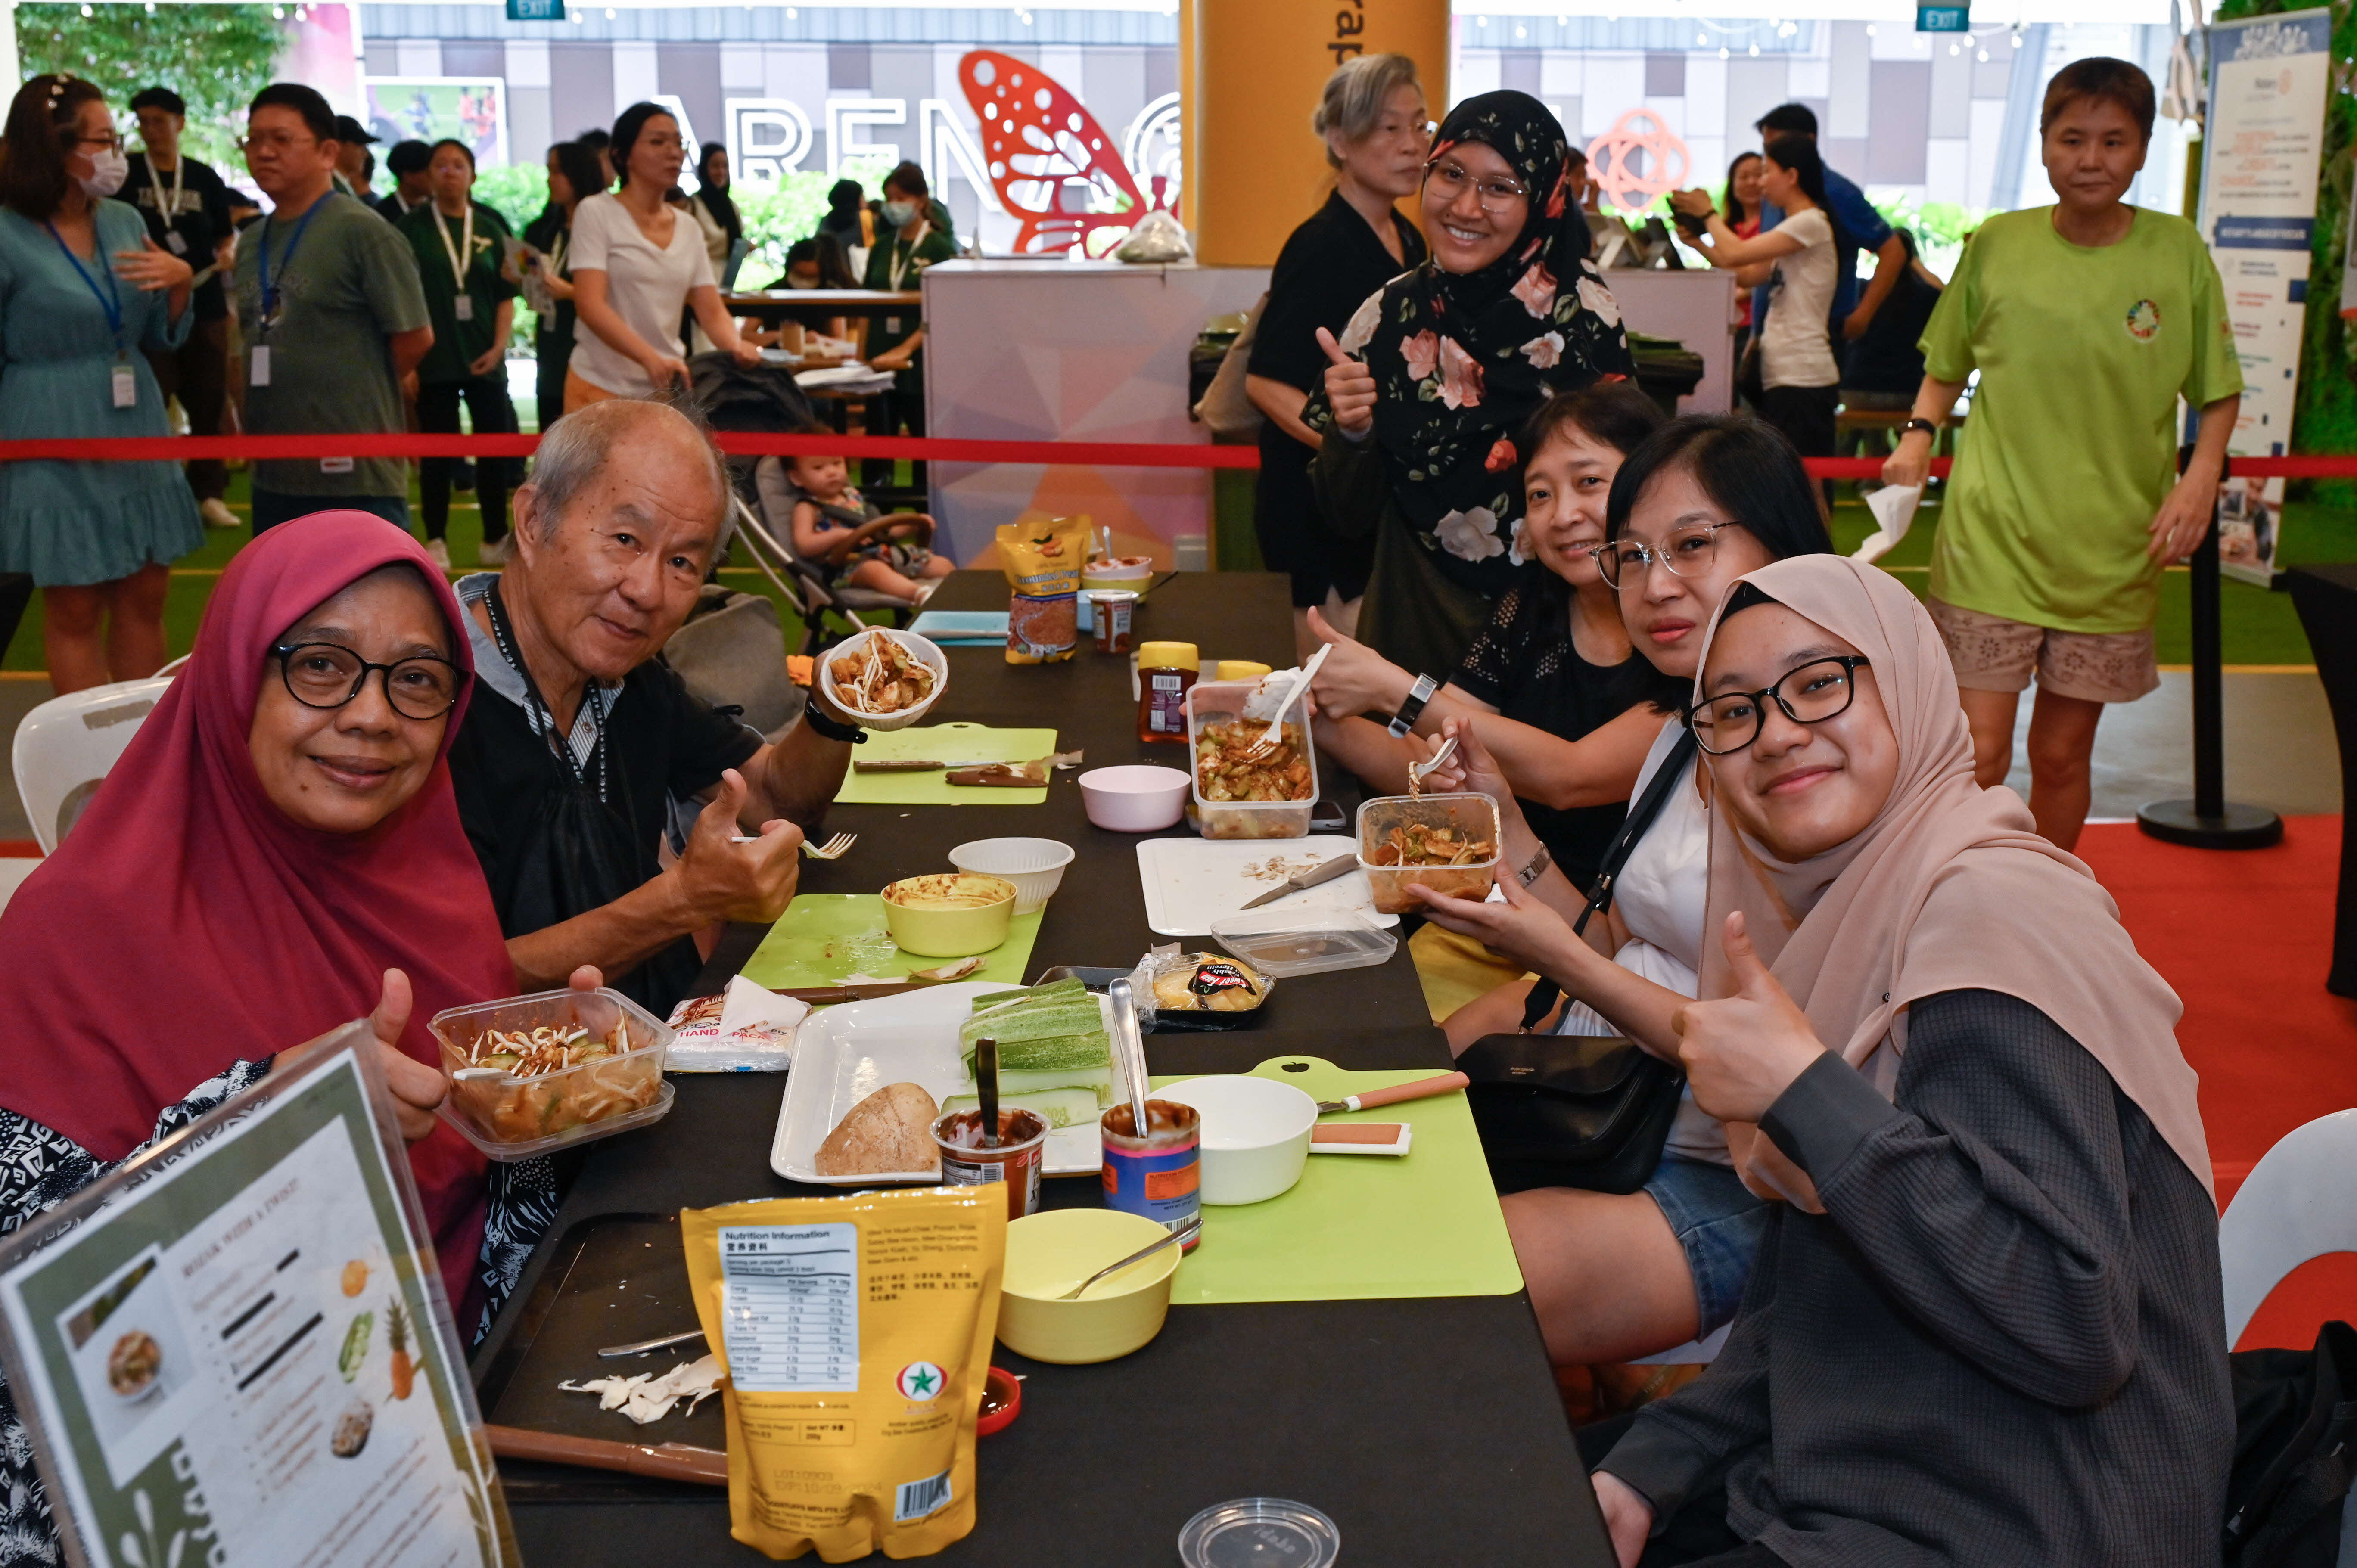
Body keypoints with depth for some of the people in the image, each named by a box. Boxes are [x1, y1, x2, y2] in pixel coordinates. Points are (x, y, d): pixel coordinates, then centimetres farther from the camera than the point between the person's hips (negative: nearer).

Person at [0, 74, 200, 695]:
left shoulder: (126, 222, 6)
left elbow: (163, 339, 11)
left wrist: (180, 282, -8)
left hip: (138, 435, 5)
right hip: (57, 446, -5)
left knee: (144, 600, 9)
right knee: (75, 611, 3)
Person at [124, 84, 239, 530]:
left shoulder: (205, 179, 7)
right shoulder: (125, 174, 0)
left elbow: (227, 235, 15)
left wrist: (228, 253, -6)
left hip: (205, 305, 3)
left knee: (209, 402, 7)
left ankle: (209, 493, 16)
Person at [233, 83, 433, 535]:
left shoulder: (362, 231, -10)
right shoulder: (252, 243, 12)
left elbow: (415, 336, -11)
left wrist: (360, 394, 1)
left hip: (356, 473, -8)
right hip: (274, 472, 8)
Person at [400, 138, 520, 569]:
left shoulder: (492, 226, 8)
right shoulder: (413, 228, 2)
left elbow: (507, 294, 8)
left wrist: (499, 346, -5)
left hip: (484, 359, 2)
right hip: (433, 359, -2)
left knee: (495, 450, 2)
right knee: (436, 452, 2)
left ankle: (497, 540, 14)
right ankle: (436, 541, 10)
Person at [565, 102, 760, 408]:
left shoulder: (688, 228, 10)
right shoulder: (595, 212, -5)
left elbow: (712, 311, 6)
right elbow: (590, 305, -17)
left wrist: (736, 347, -19)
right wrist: (652, 359, -32)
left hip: (669, 388, 4)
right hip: (603, 388, -4)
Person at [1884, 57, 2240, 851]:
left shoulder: (2178, 251, -1)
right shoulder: (1997, 243, -1)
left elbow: (2219, 392, 7)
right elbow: (1946, 366, 13)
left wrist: (2200, 475, -10)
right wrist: (1918, 436, -5)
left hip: (2112, 549, 1)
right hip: (1992, 539, -1)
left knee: (2062, 755, 11)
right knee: (1978, 754, -8)